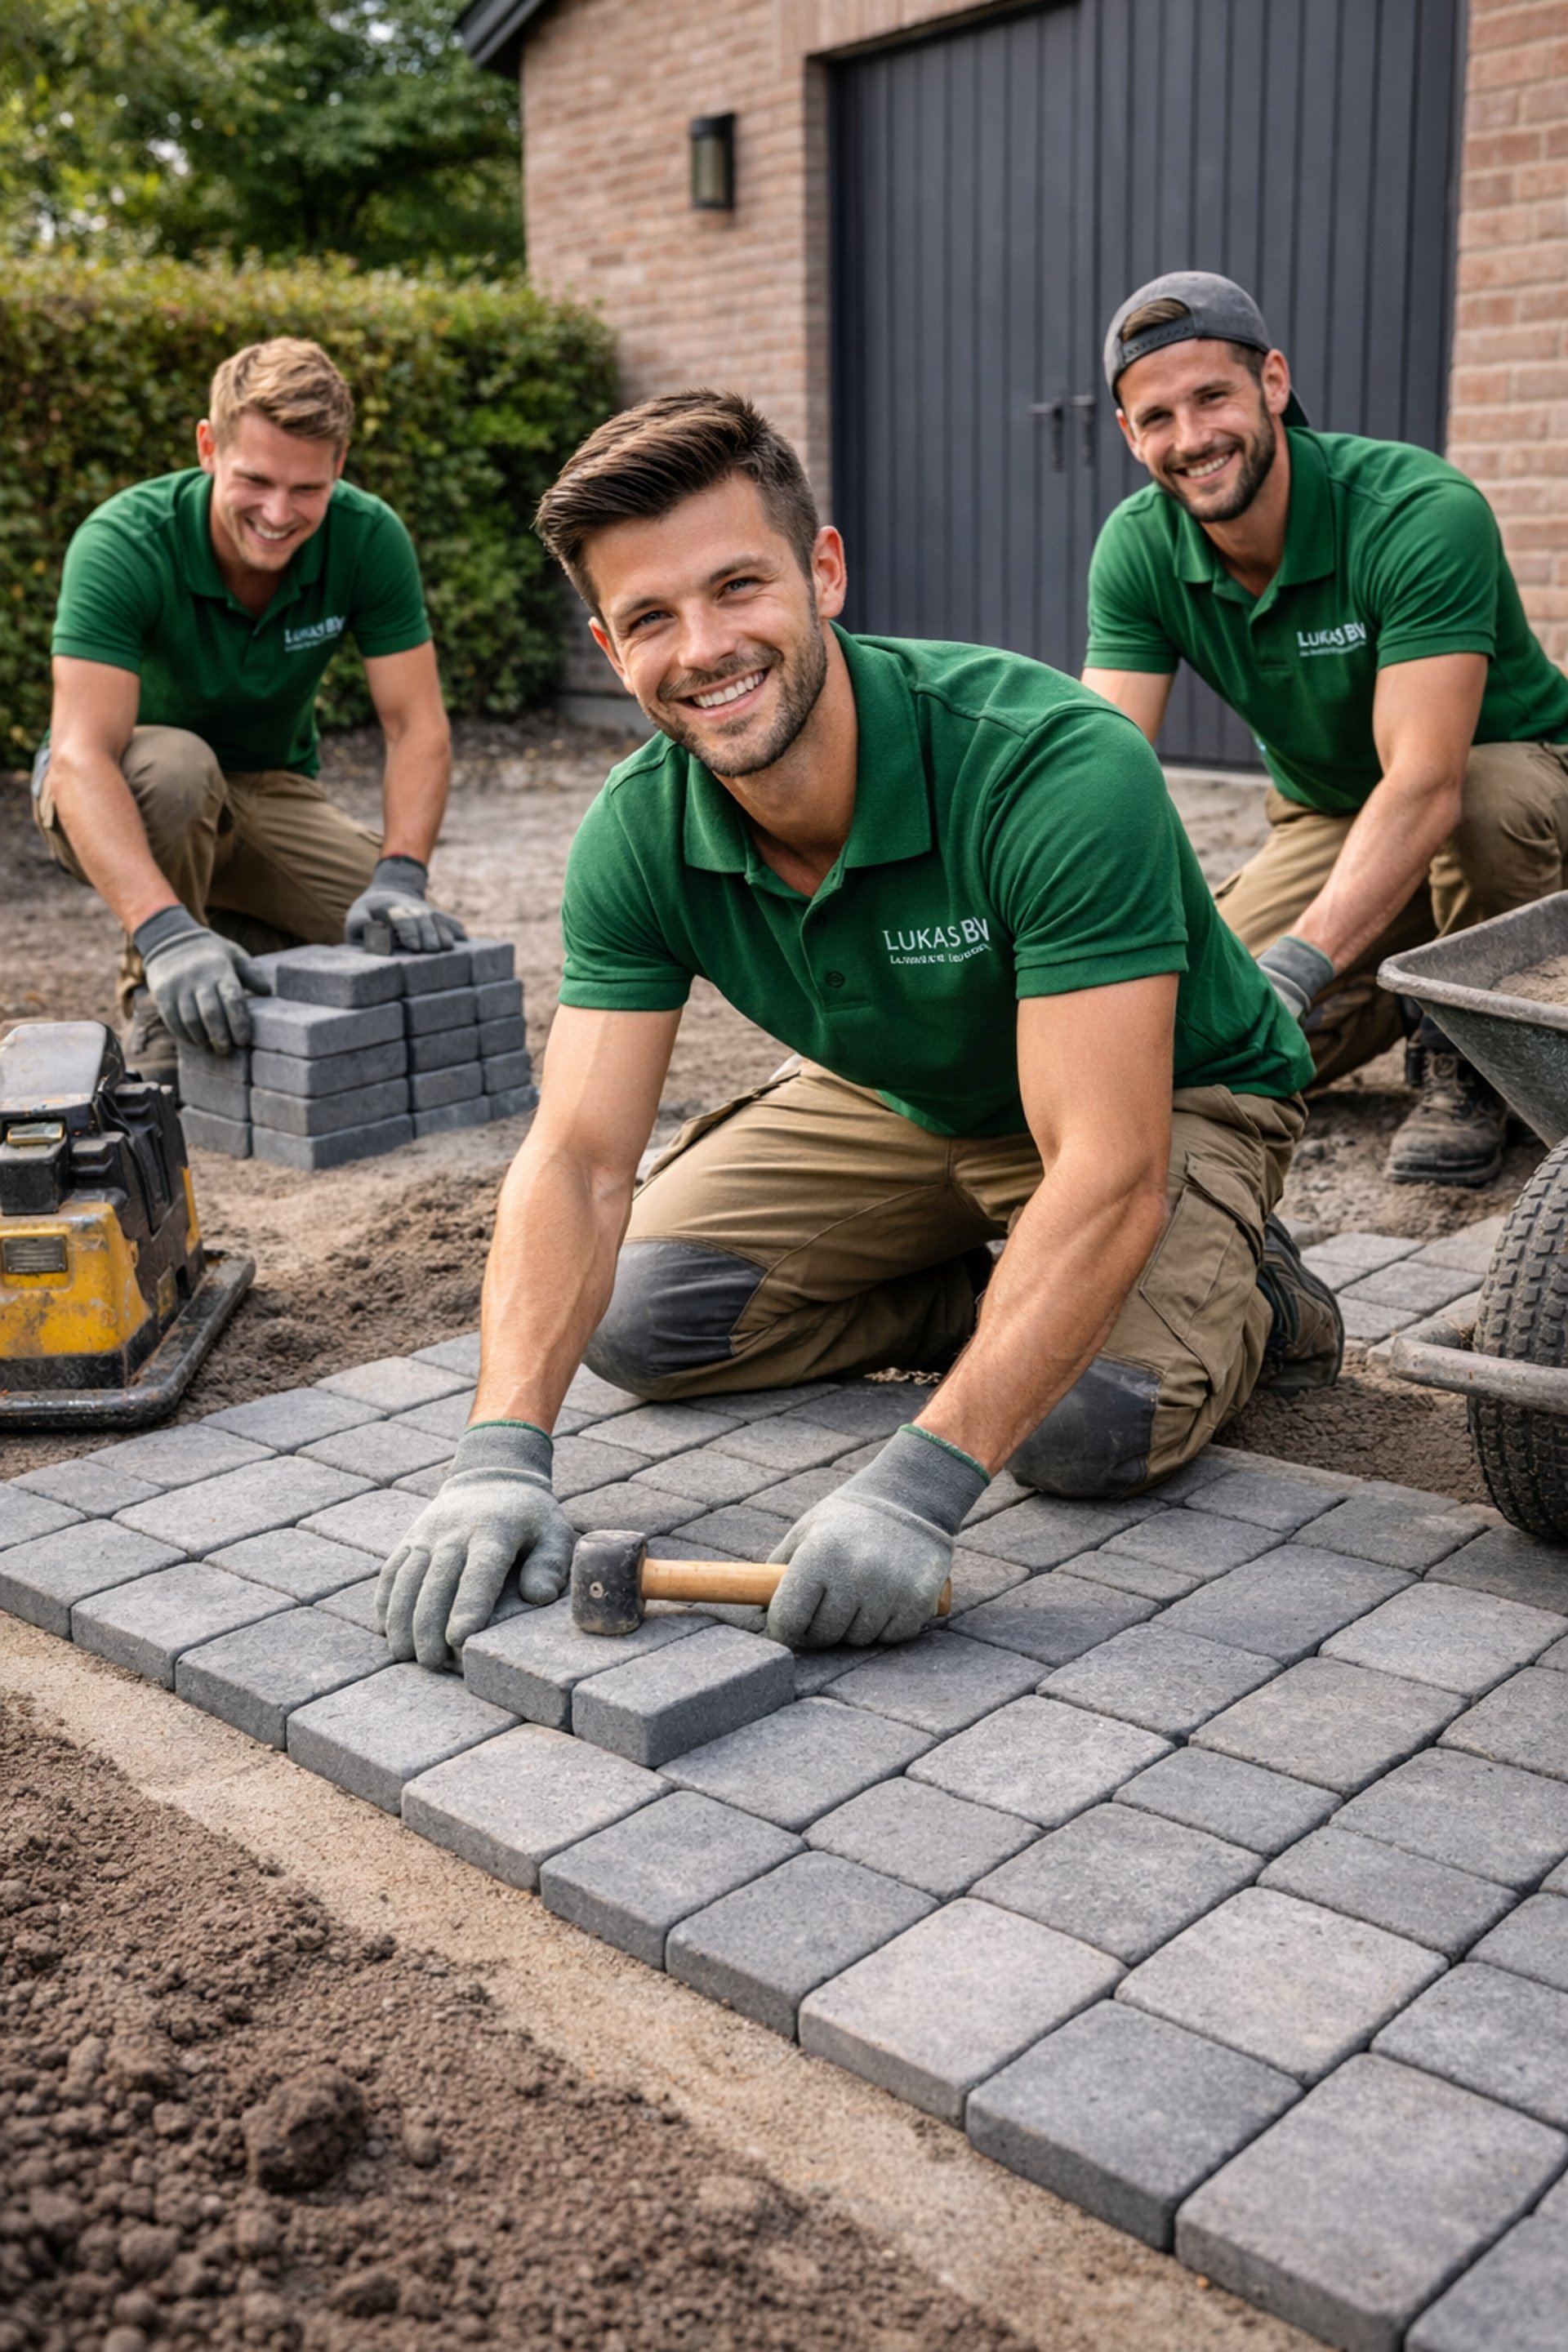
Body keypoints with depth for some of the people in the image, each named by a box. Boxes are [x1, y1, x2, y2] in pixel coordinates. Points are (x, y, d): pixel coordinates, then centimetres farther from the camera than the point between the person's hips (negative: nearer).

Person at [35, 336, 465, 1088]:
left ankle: (231, 921, 11)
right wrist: (165, 930, -55)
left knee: (418, 943, -17)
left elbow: (418, 729, -20)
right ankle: (156, 1015, -14)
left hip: (270, 792, 3)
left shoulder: (370, 538, -19)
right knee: (174, 765, -38)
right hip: (126, 799, -3)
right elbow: (81, 757, -39)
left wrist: (400, 878, -39)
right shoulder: (122, 542, -29)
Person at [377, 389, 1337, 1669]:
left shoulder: (1057, 769, -38)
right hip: (896, 1096, 6)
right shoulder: (637, 835, -20)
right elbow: (579, 1157, -23)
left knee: (1090, 1424, -30)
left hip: (1170, 1096, -5)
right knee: (634, 1315, -7)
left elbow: (1109, 1175, -42)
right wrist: (502, 1451, -38)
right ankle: (997, 1297, 6)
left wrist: (918, 1483, -48)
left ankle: (1237, 1290, 4)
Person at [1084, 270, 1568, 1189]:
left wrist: (1300, 961, -53)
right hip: (1331, 820, 4)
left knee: (1492, 799, -40)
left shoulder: (1424, 512, -31)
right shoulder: (1139, 547, -14)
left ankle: (1467, 1054, -11)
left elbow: (1426, 783, -40)